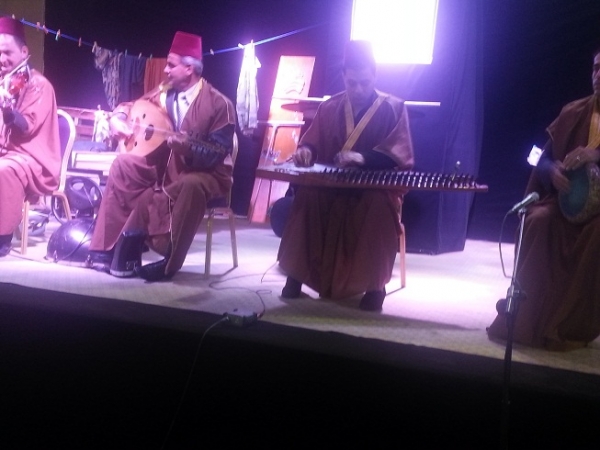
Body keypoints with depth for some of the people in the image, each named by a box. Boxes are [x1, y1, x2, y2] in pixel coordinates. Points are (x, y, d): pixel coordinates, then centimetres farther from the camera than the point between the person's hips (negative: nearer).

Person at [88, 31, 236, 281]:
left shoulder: (218, 104, -16)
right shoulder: (163, 93, 4)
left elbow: (217, 155, -21)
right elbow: (128, 107, 18)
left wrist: (188, 148, -38)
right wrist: (117, 119, -5)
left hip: (204, 173, -7)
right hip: (164, 166, 7)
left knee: (191, 186, -39)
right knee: (124, 164, -9)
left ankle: (170, 262, -26)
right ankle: (108, 246, -5)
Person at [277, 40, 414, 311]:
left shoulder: (393, 108, 2)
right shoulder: (329, 107, 13)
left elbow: (400, 155, -10)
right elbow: (312, 141, 13)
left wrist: (364, 158, -29)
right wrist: (305, 150, -14)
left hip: (377, 185, -2)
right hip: (331, 185, 3)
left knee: (379, 203, -38)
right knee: (305, 192, -30)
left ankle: (374, 284, -24)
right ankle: (297, 273, -16)